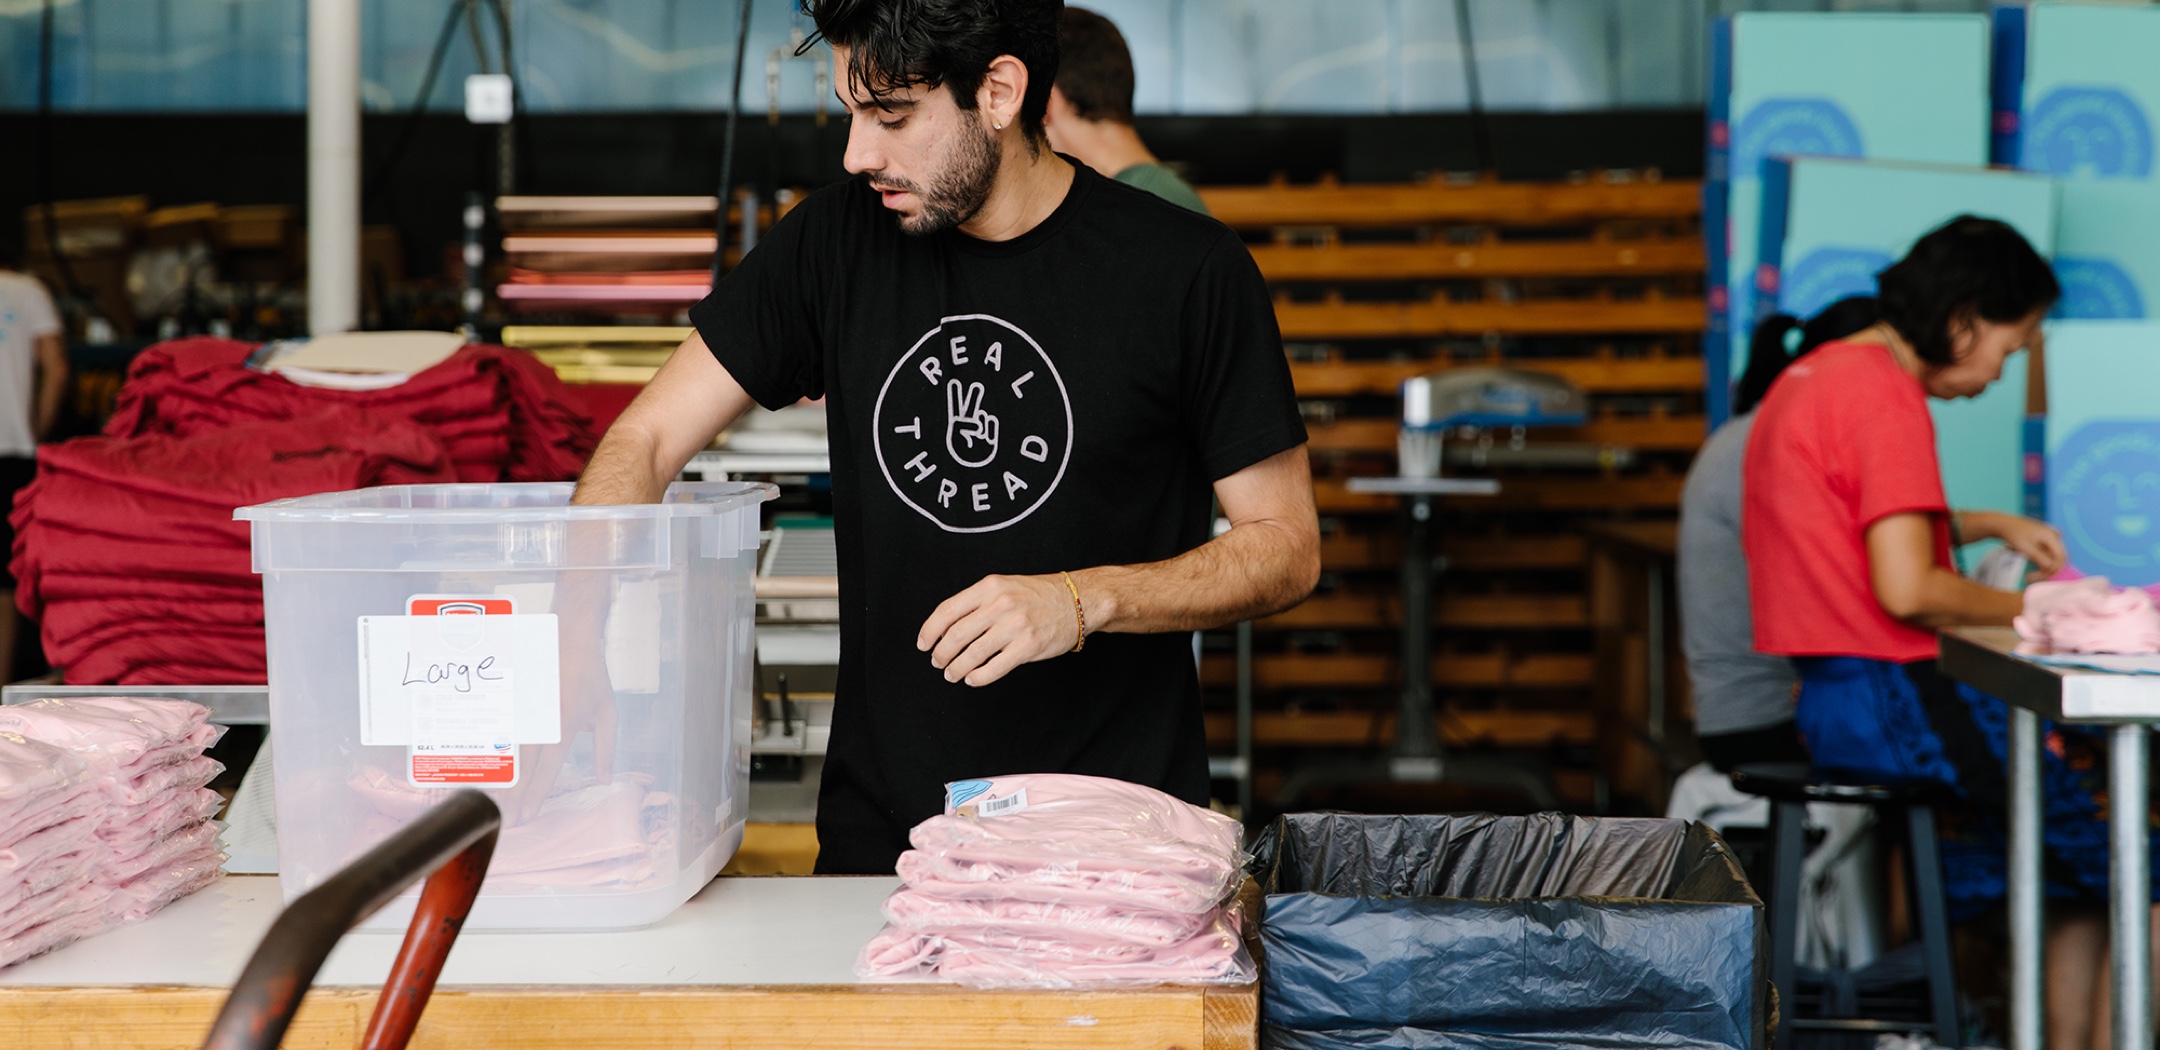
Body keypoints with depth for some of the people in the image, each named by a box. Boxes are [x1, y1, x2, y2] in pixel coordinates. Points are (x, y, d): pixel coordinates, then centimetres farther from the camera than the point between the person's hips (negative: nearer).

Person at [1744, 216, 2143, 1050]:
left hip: (1818, 692, 10)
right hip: (1881, 696, -10)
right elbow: (1906, 590, -22)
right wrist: (2026, 609, -7)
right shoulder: (1886, 398, -16)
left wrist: (1989, 527, 19)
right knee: (2105, 786, -6)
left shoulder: (1817, 373, 15)